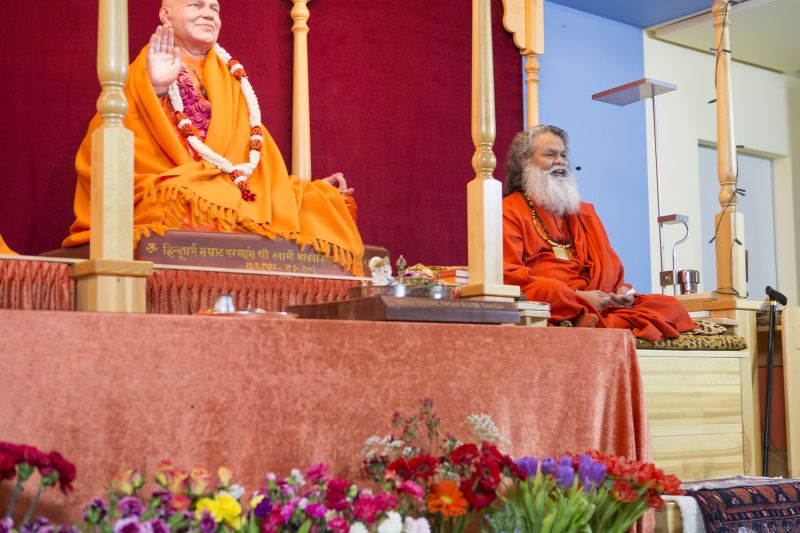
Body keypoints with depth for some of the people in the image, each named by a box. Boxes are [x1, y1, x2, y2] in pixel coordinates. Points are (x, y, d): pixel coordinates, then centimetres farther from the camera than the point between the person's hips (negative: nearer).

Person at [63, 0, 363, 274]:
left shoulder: (230, 82, 26)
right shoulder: (142, 77, 11)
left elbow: (257, 160, 24)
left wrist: (313, 190, 14)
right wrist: (153, 90, -17)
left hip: (234, 197, 5)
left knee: (316, 208, -15)